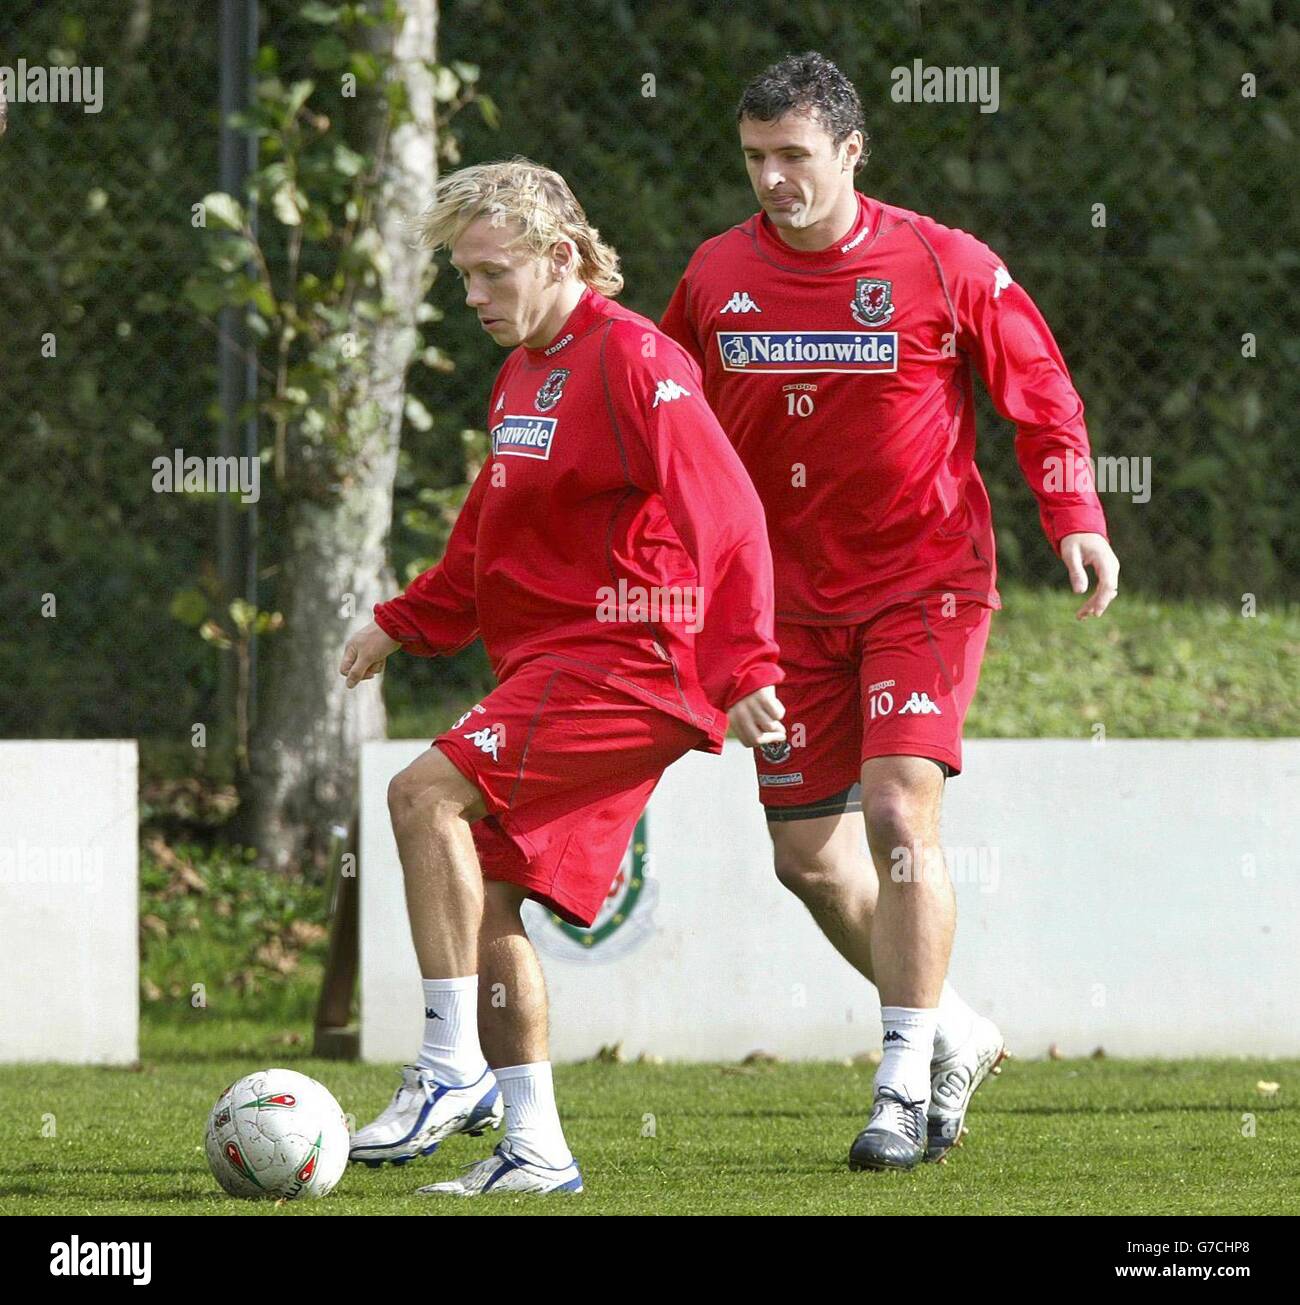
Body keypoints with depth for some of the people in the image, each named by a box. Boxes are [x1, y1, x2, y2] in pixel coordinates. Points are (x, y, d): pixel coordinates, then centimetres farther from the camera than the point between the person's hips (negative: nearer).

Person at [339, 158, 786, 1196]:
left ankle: (454, 1069, -19)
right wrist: (404, 625, 24)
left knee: (428, 794, -22)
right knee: (488, 896, 3)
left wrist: (742, 670, -25)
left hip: (626, 657, -10)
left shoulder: (632, 361, -12)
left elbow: (728, 517, -19)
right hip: (552, 667, 10)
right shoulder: (524, 372, 18)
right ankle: (536, 1150, 7)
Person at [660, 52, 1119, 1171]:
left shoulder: (945, 266, -9)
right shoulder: (716, 275, 1)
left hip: (924, 585, -4)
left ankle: (906, 1086, -9)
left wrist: (1077, 518, -13)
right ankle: (955, 1034, 27)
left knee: (899, 815, -18)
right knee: (806, 853, 5)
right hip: (790, 600, 5)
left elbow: (1042, 393, -1)